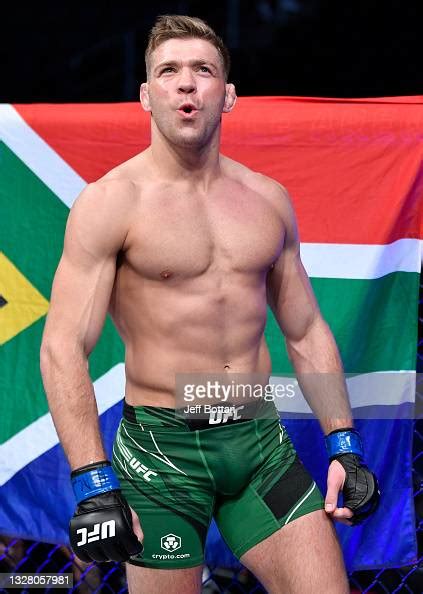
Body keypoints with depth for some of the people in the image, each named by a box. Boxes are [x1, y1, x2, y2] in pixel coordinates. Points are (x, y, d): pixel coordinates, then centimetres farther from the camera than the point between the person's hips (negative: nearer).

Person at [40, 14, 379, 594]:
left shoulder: (269, 199, 7)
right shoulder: (109, 203, -7)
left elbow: (307, 333, 14)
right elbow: (64, 347, -13)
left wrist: (344, 446, 9)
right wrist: (94, 485, -20)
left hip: (260, 437, 4)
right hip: (161, 445, -4)